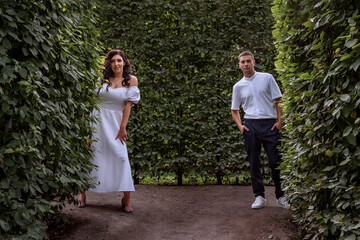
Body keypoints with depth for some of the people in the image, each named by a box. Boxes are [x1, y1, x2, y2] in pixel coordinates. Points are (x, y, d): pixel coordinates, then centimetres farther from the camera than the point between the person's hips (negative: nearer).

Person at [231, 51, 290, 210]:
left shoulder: (267, 78, 6)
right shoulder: (238, 86, 12)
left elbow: (278, 100, 6)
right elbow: (234, 110, 17)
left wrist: (280, 121, -5)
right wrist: (240, 126, 1)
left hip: (270, 123, -2)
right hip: (251, 125, 2)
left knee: (276, 161, -2)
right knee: (254, 163, 4)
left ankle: (281, 196, 8)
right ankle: (259, 196, 12)